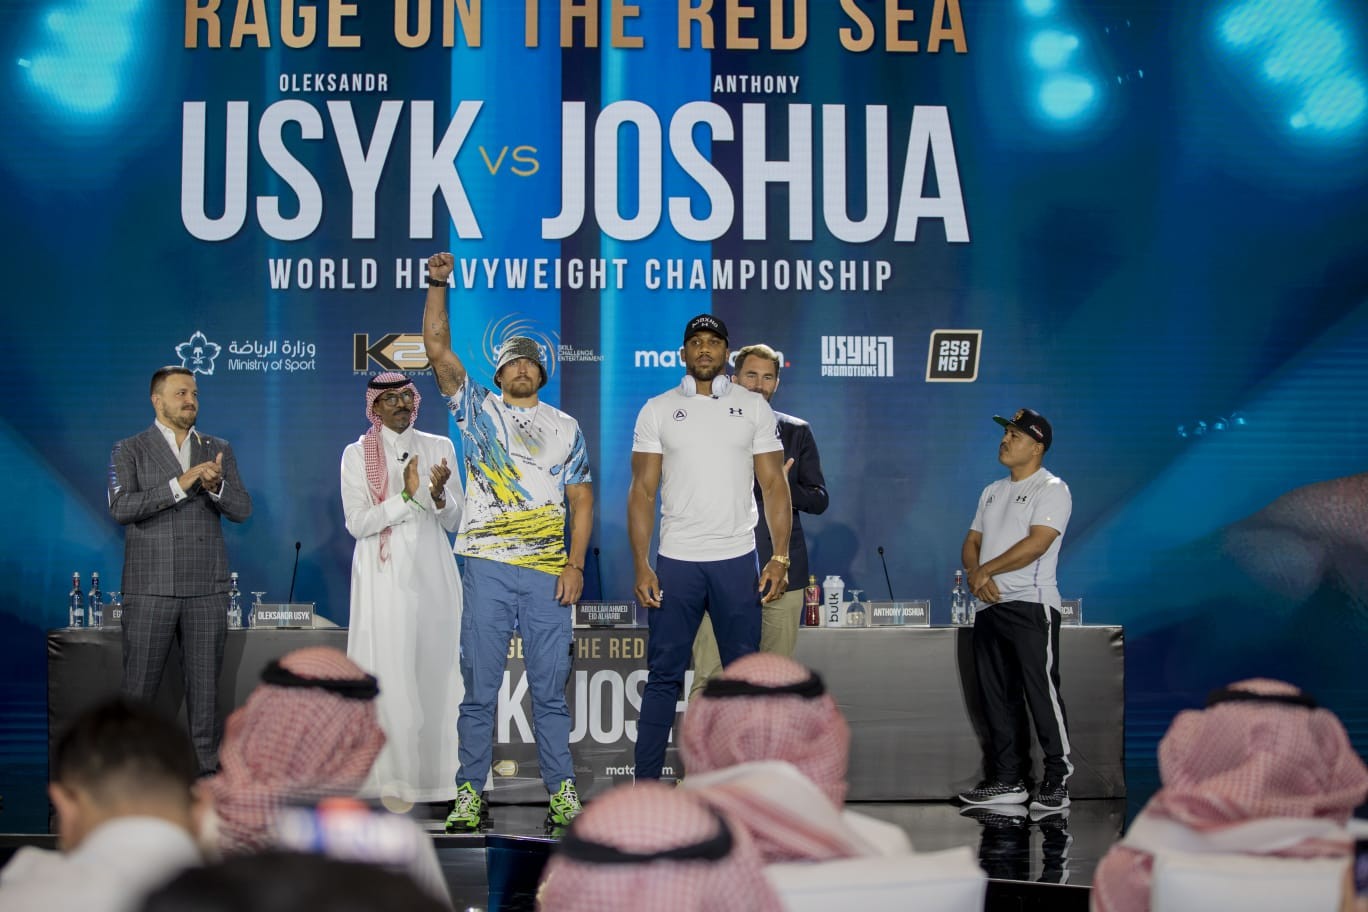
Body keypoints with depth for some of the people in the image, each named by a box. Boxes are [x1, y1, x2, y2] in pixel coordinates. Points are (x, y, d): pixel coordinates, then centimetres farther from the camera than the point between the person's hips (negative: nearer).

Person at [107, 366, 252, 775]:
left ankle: (207, 764, 14)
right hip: (150, 588, -3)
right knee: (139, 685, 0)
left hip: (207, 588, 3)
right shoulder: (129, 451, 3)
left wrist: (216, 486, -17)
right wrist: (179, 485, -20)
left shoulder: (219, 450, 11)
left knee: (205, 682, 7)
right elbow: (121, 507, -12)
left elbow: (242, 509, 4)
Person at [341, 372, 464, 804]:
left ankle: (435, 768, 9)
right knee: (389, 673, -6)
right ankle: (394, 774, -2)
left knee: (435, 670, 3)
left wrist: (439, 496, -14)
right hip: (384, 577, -3)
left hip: (432, 574, 3)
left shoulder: (439, 448, 8)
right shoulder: (357, 455, 2)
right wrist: (407, 496, -18)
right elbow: (356, 522, -7)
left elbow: (454, 521, 7)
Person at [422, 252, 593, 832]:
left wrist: (576, 563, -1)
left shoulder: (565, 428, 15)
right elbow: (436, 346, 2)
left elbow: (582, 502, 10)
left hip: (549, 571, 1)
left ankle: (562, 791, 8)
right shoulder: (477, 409, 12)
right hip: (487, 566, -1)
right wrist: (438, 285, -7)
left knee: (550, 686, 2)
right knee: (479, 685, 0)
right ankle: (470, 795, 5)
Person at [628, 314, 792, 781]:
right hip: (675, 562, -1)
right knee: (664, 676, 1)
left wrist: (780, 557, -6)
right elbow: (642, 492, 2)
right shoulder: (658, 410, 4)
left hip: (737, 560, 1)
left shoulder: (754, 407, 6)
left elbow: (774, 485, 4)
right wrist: (641, 566, -6)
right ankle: (645, 788, 6)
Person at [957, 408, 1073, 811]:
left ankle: (1058, 779, -3)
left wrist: (986, 570, -10)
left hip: (1031, 606, -8)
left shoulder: (1051, 489, -5)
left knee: (1041, 693, -9)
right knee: (997, 697, 9)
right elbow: (972, 542, 17)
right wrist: (975, 575, -5)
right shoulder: (992, 492, 20)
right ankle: (1007, 780, 14)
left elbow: (1036, 543, -17)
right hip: (989, 607, 8)